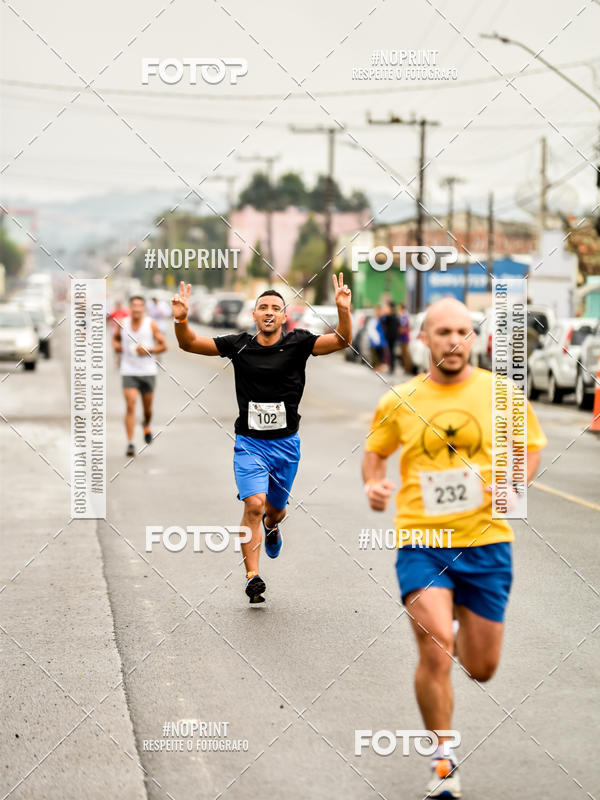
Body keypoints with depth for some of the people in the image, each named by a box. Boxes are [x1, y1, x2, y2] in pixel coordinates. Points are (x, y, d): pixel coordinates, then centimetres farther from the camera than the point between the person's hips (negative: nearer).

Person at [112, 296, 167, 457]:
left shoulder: (151, 325, -5)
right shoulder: (122, 324, 0)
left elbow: (163, 346, -1)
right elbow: (115, 338, 20)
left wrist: (148, 350, -16)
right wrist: (116, 346, -2)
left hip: (148, 371, 0)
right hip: (128, 372, 0)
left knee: (147, 407, 12)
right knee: (130, 406, -13)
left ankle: (146, 426, 46)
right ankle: (130, 443, -12)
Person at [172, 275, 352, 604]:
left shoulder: (298, 343, -5)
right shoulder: (238, 345, -4)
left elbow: (342, 341, -17)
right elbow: (189, 344, -5)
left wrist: (343, 311, -36)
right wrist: (181, 320, -25)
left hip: (286, 442, 1)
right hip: (250, 443, -1)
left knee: (275, 508, 18)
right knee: (254, 505, -19)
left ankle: (271, 526, 56)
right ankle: (252, 577, -13)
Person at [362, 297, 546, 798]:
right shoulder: (399, 402, 0)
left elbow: (532, 447, 12)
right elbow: (375, 451, 16)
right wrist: (373, 484, -5)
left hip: (486, 541, 1)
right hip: (422, 542, -1)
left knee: (482, 669, 10)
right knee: (434, 651, -19)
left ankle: (461, 632, 49)